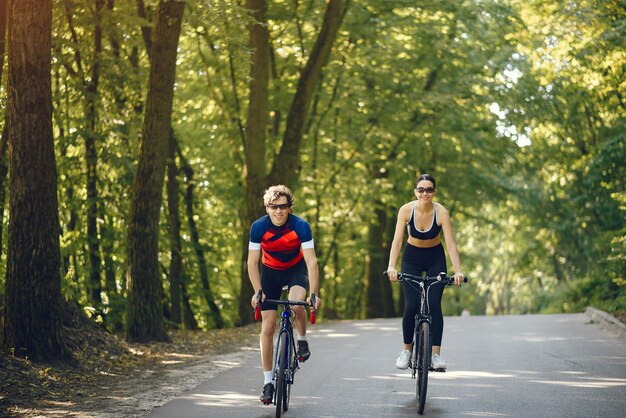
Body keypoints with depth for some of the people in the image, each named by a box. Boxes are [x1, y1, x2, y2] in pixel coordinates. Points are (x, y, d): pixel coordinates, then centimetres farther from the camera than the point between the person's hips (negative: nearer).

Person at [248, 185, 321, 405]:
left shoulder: (301, 226, -27)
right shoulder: (259, 227, -23)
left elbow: (311, 261, -28)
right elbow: (252, 263, -17)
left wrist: (314, 293, -36)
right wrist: (258, 291, -28)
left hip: (296, 269, -1)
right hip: (270, 271, 1)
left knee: (296, 304, -33)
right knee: (268, 327, -5)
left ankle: (302, 340, -2)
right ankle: (268, 381, 4)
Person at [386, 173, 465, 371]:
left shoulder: (441, 212, -22)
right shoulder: (406, 210, -20)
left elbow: (451, 244, -26)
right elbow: (397, 240, -24)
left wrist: (458, 271, -37)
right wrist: (391, 266, -37)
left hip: (435, 259, 0)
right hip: (412, 258, 0)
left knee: (434, 304, -14)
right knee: (411, 306, -11)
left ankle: (436, 353, -10)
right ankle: (407, 349, 8)